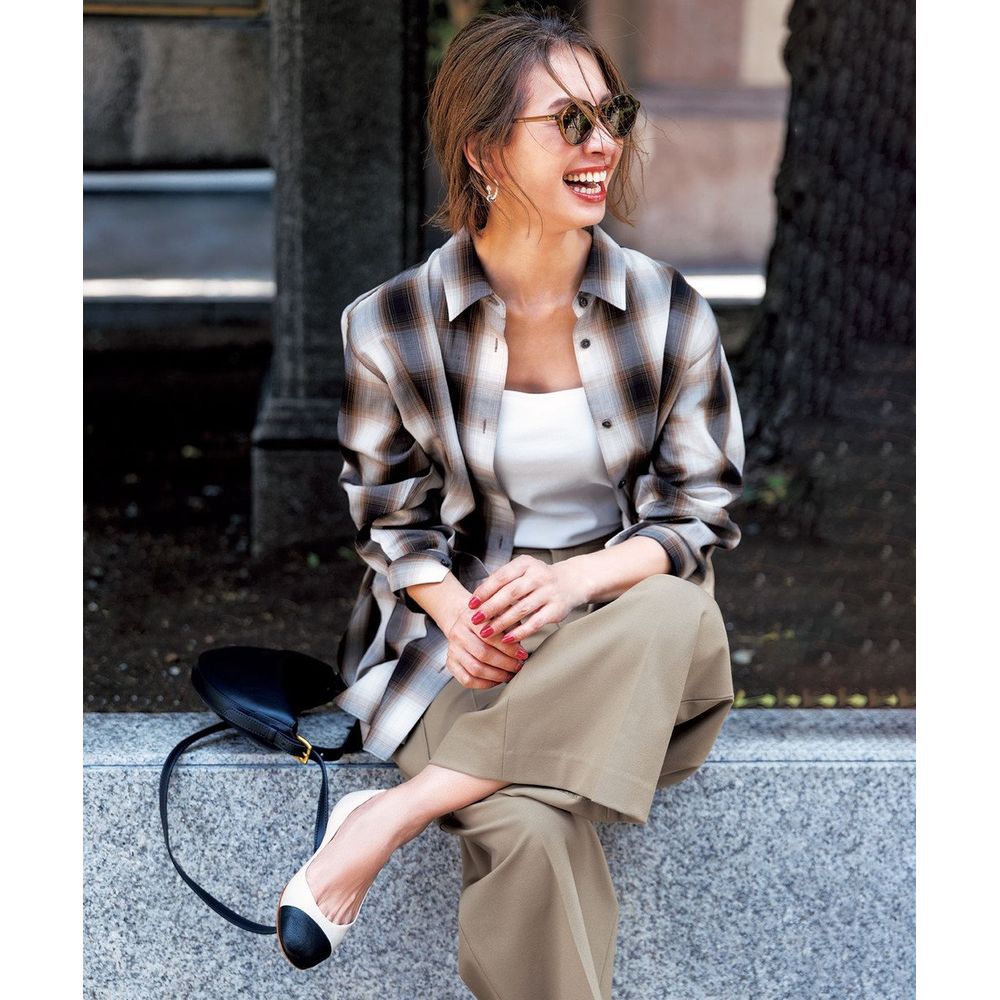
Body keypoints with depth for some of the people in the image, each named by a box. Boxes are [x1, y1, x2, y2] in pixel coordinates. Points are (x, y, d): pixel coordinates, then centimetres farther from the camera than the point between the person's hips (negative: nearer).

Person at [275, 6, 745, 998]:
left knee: (678, 616, -36)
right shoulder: (388, 327, -5)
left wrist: (576, 578, -20)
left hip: (626, 620, 3)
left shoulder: (667, 311, -3)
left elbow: (701, 511, 0)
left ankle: (389, 816, -27)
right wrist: (457, 615, -15)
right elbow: (392, 517, 6)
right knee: (528, 828, -35)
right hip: (464, 631, -2)